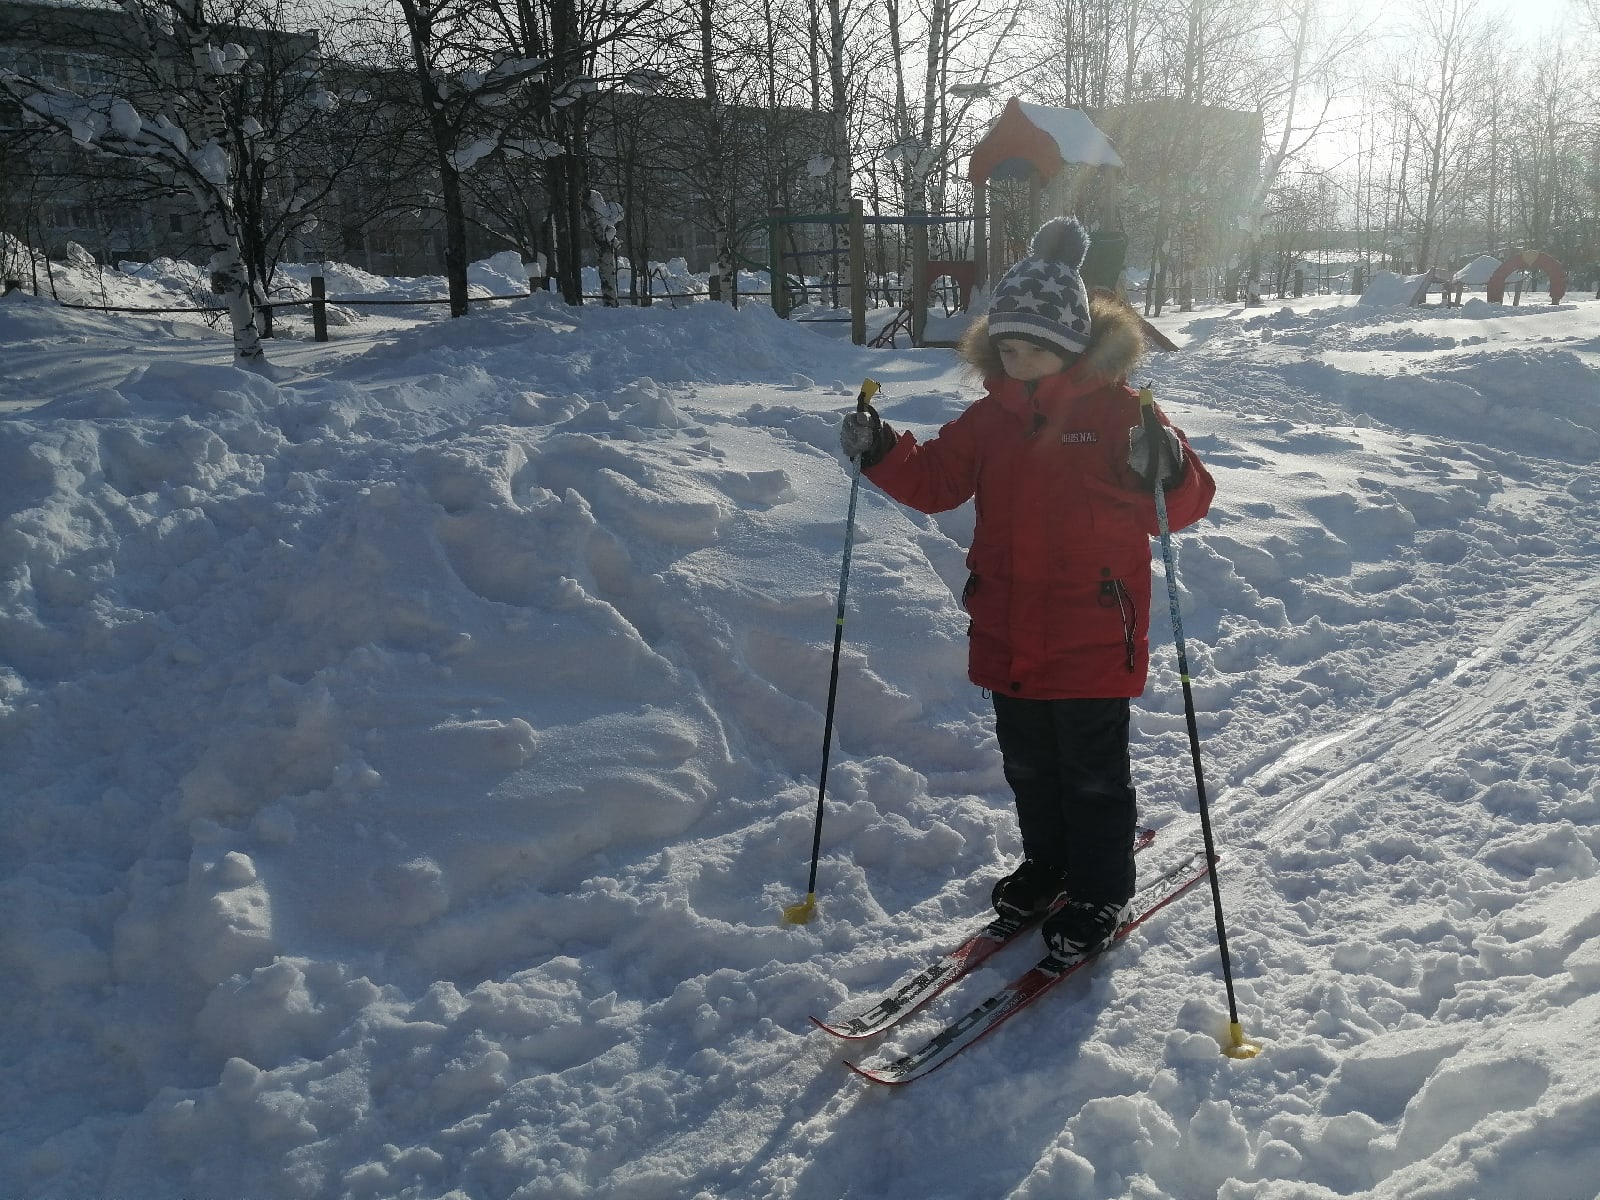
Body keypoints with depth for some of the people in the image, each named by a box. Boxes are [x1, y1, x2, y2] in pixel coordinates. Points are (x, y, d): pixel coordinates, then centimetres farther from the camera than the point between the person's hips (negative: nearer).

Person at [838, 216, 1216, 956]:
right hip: (1007, 637, 6)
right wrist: (881, 454, -7)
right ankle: (1048, 864, 39)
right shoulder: (990, 417, 5)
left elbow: (1183, 507, -12)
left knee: (1093, 773, 7)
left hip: (1092, 640, -5)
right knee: (1028, 765, 20)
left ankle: (1100, 890, 25)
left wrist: (1165, 474, -34)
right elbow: (934, 481, 9)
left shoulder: (1119, 412, -10)